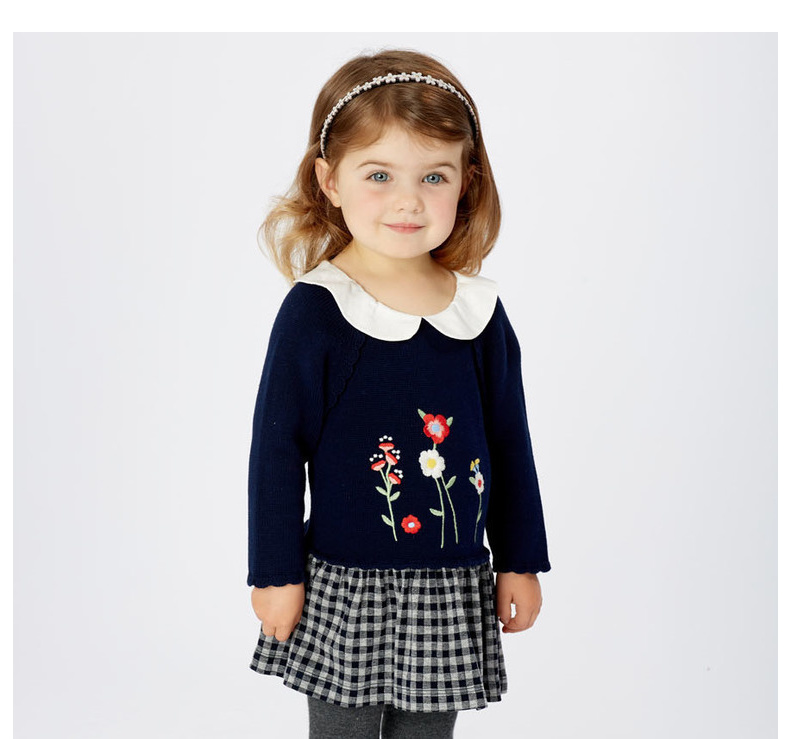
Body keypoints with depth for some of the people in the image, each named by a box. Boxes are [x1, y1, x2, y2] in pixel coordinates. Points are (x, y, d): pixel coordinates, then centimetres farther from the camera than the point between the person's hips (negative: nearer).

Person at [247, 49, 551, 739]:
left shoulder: (479, 309, -1)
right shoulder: (313, 311, -13)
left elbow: (509, 442, 7)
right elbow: (277, 448, -7)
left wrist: (521, 561, 10)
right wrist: (276, 573, -5)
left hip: (453, 591, 4)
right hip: (345, 588, -3)